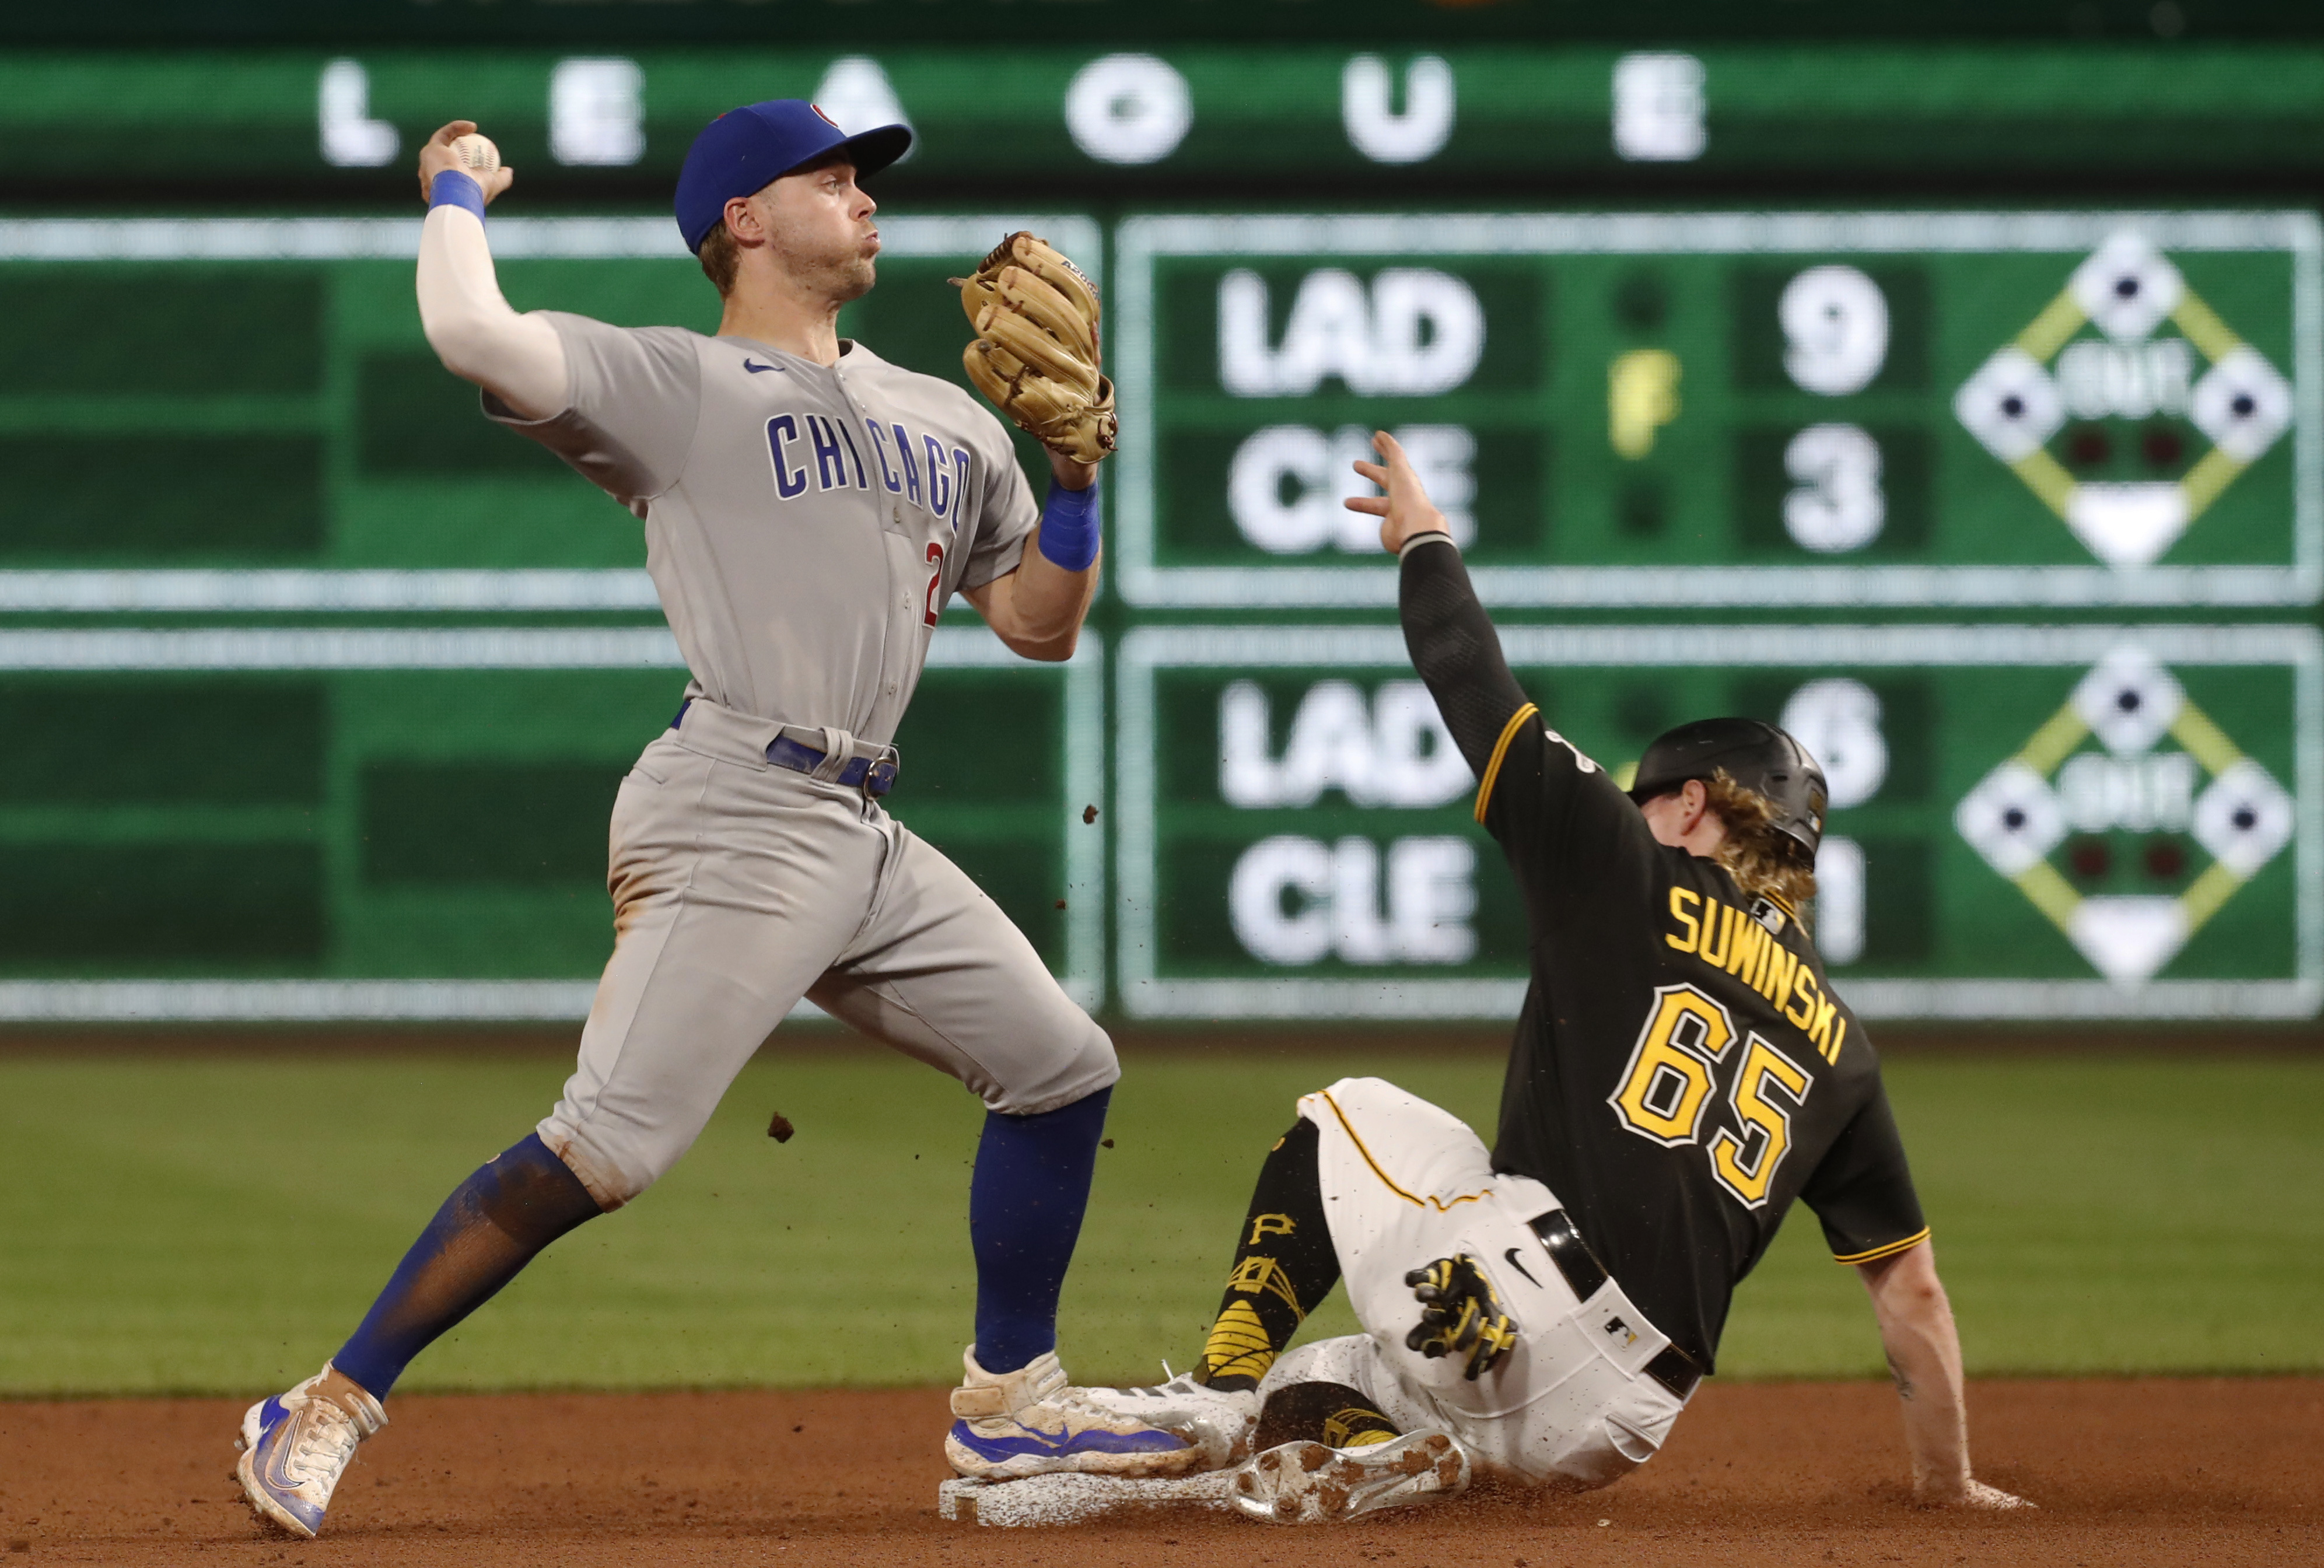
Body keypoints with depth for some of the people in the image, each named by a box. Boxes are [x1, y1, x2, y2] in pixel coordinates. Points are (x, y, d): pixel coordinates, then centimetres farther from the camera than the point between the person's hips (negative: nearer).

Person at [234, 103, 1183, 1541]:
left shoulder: (949, 423, 21)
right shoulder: (675, 385, -1)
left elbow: (1040, 624, 25)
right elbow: (474, 336, -16)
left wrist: (1076, 475, 8)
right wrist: (457, 196, 3)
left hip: (867, 835, 8)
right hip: (739, 824, -8)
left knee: (1062, 1067, 11)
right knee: (603, 1153, -17)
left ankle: (1011, 1402, 24)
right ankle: (330, 1409, -12)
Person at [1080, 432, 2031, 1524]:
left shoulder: (1634, 880, 8)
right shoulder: (1837, 1043, 22)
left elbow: (1472, 681, 12)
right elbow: (1910, 1284, 19)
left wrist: (1424, 540, 30)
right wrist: (1947, 1480, 26)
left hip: (1518, 1309, -5)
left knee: (1345, 1116, 26)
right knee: (1296, 1394, 25)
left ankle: (1226, 1392, 7)